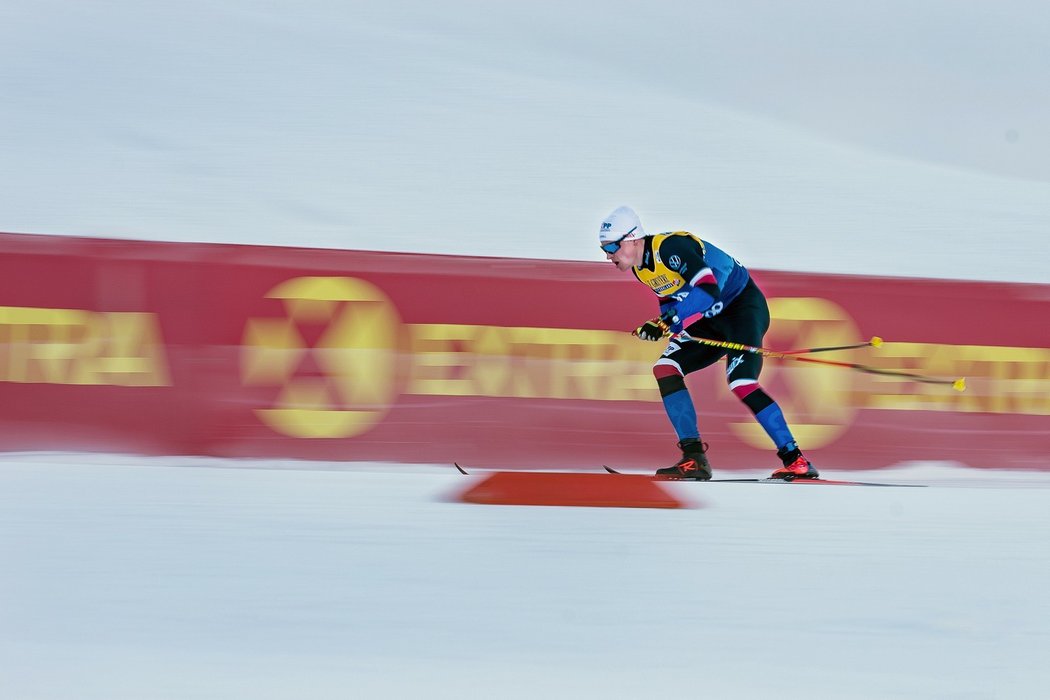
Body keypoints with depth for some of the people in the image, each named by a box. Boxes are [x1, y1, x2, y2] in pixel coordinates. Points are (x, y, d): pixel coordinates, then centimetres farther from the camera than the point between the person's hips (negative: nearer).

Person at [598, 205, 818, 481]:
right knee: (665, 368, -4)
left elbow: (708, 289, -34)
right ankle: (694, 458, -6)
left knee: (740, 382, -25)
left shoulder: (669, 246, -25)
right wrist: (657, 326, -7)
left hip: (744, 305, -10)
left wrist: (668, 320, -38)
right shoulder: (641, 268, 4)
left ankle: (795, 460, -19)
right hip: (712, 320, 10)